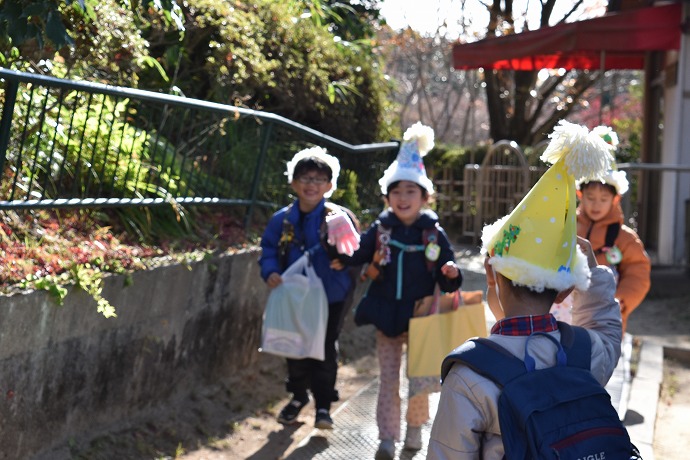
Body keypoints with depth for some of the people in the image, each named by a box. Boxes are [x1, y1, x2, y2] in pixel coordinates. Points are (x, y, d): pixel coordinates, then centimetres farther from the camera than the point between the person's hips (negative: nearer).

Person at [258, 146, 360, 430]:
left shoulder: (339, 218, -9)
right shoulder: (282, 220, -1)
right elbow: (269, 251, 5)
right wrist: (271, 272, -13)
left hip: (331, 298, -3)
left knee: (325, 350, 3)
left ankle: (323, 404, 17)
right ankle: (298, 396, 36)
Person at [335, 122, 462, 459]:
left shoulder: (434, 234, -6)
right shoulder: (380, 230, -3)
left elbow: (447, 284, -2)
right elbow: (356, 257, -9)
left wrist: (452, 274, -24)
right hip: (386, 317, 1)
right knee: (388, 377, 5)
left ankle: (414, 427, 33)